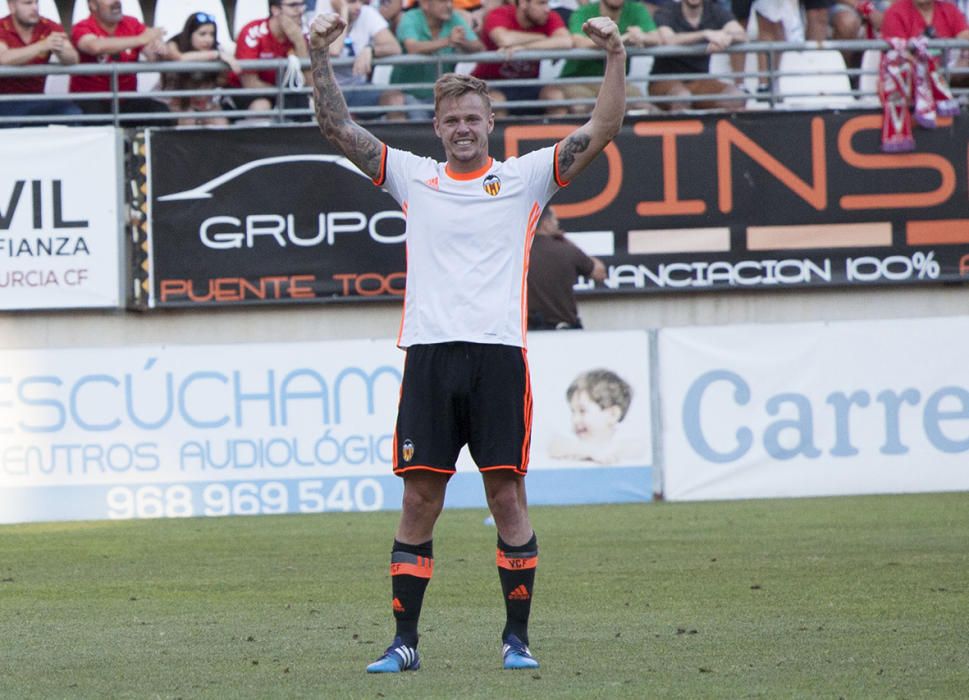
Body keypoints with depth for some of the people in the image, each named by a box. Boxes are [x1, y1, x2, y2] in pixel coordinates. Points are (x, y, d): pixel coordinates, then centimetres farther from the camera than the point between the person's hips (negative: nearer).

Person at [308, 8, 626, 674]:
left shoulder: (523, 178, 9)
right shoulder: (414, 177, 13)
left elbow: (602, 130, 4)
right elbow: (338, 126, 12)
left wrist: (615, 57, -6)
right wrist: (321, 56, 2)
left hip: (499, 353, -1)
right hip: (428, 355, 1)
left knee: (508, 498, -1)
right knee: (419, 500, 1)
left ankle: (518, 637, 7)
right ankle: (405, 640, 6)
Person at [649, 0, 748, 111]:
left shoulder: (716, 10, 3)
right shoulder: (665, 13, -7)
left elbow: (742, 36, -12)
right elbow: (668, 41, -29)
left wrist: (725, 37, -36)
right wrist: (706, 34, -39)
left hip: (699, 81, 4)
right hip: (665, 80, -4)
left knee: (737, 97, -24)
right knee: (682, 97, -37)